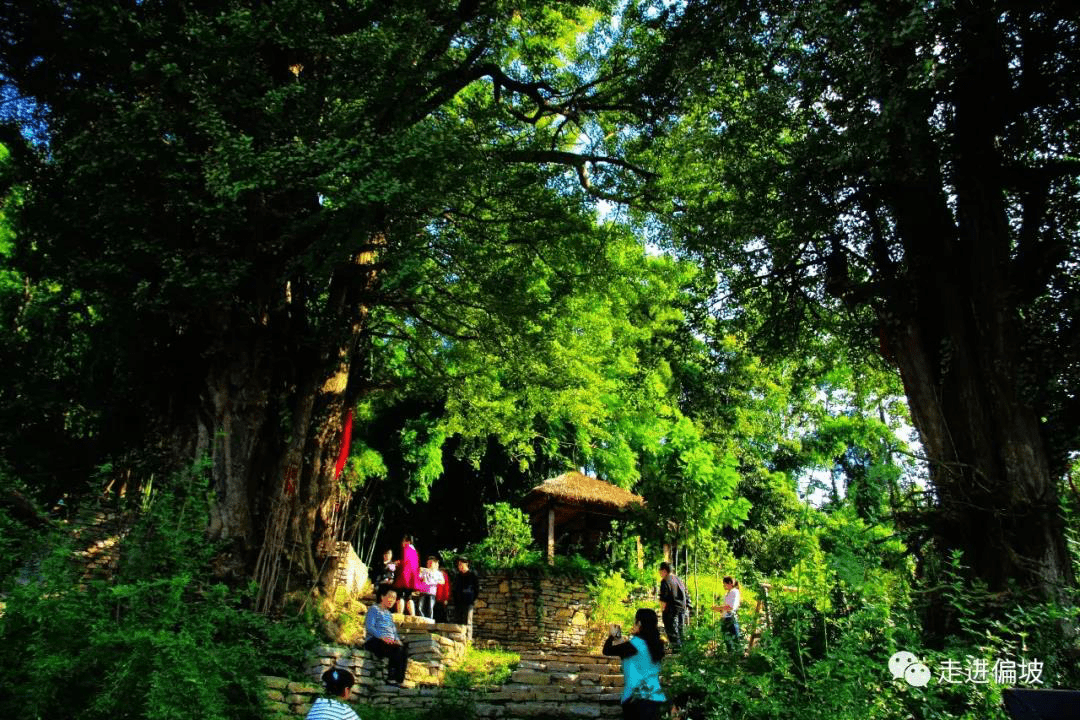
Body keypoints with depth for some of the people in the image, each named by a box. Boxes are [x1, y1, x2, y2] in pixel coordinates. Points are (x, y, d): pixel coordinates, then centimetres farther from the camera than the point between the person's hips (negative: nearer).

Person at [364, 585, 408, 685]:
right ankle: (392, 677, -30)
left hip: (390, 642, 6)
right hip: (374, 641, -6)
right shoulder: (374, 609, 8)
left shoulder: (389, 613, 30)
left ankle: (398, 679, -33)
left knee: (404, 649, -26)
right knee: (397, 649, -33)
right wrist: (382, 636, -21)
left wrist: (397, 639, 2)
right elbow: (369, 627, -6)